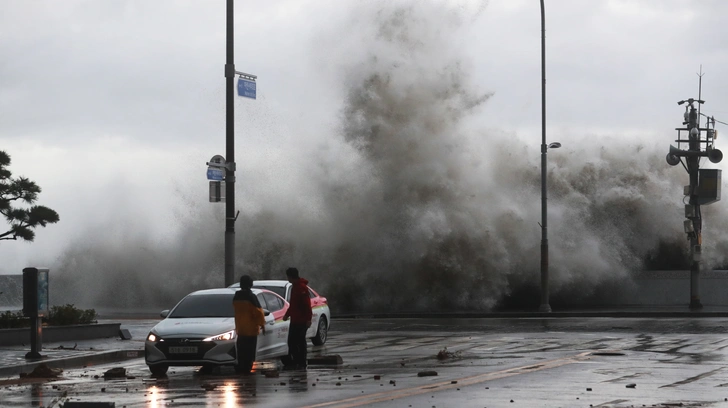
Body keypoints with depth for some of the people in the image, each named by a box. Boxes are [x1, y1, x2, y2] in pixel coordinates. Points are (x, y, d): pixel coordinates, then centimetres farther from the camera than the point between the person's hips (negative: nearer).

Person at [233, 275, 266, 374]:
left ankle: (241, 367, 16)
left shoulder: (236, 297, 6)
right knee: (249, 351, -2)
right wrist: (262, 324, -8)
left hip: (240, 328, 6)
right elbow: (258, 312, -15)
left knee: (241, 350, 13)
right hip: (251, 328, -6)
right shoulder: (251, 297, -14)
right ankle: (247, 368, -5)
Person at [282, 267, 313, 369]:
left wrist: (308, 319, -25)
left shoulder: (302, 287, -16)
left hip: (301, 321, -10)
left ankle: (302, 363, 0)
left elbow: (307, 305, -21)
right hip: (294, 320, 10)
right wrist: (287, 314, 28)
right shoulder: (294, 286, 16)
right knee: (291, 341, 10)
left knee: (300, 342, -5)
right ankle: (295, 362, 16)